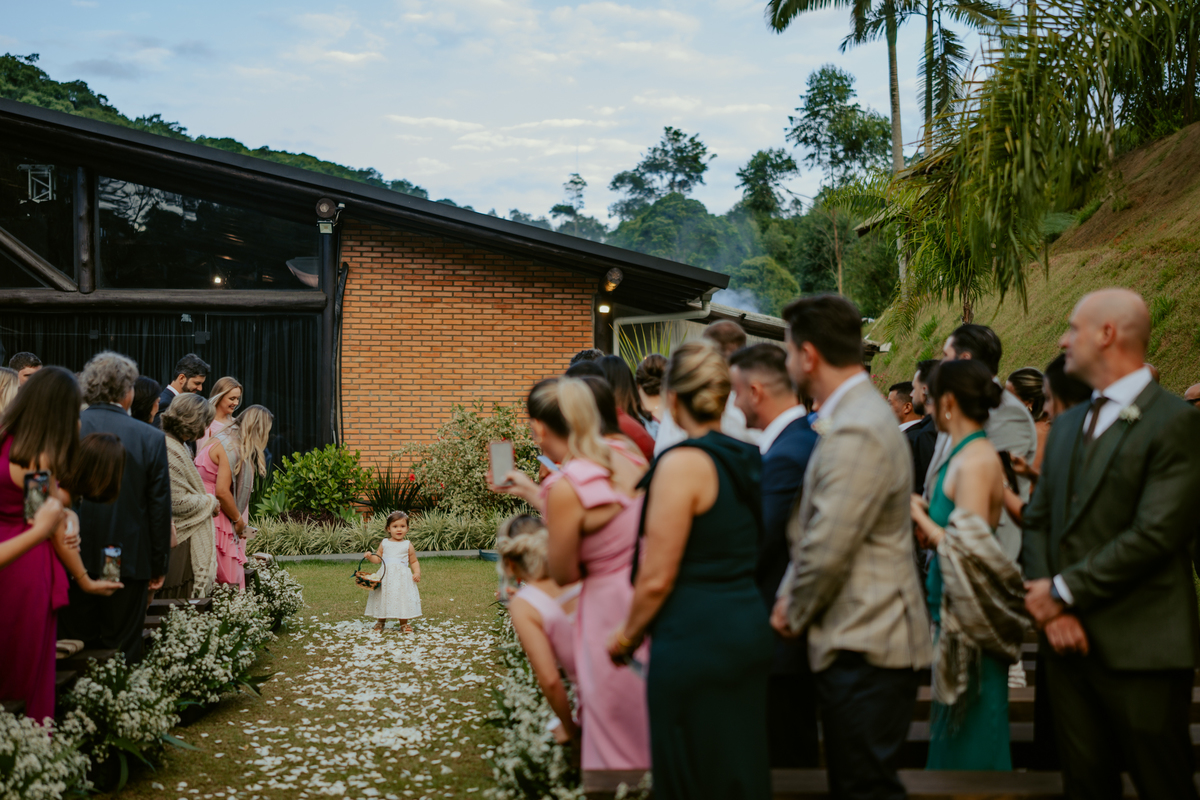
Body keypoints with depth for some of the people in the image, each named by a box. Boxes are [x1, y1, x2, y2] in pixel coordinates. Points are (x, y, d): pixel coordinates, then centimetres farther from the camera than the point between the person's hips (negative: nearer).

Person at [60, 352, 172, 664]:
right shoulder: (151, 438, -7)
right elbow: (159, 507, -3)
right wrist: (159, 566, 6)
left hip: (74, 558, 2)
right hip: (129, 562, -1)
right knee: (122, 651, 8)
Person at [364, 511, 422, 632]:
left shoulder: (407, 545, 5)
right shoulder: (384, 543, 8)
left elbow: (414, 562, 9)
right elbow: (378, 558, 12)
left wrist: (417, 573, -6)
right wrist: (370, 556, -8)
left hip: (402, 577, -1)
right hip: (386, 577, 1)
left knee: (402, 598, -3)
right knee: (383, 598, 5)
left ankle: (404, 623, 11)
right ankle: (380, 622, 23)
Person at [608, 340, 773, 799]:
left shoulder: (682, 464, -15)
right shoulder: (749, 459, 7)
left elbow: (657, 579, -15)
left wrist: (627, 636, 2)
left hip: (695, 638, -8)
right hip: (751, 629, 8)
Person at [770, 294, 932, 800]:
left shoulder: (855, 433, -21)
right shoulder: (853, 414, 13)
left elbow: (829, 549, -22)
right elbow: (811, 527, 18)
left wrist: (794, 614, -6)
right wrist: (791, 596, 7)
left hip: (865, 649, -10)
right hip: (862, 642, 10)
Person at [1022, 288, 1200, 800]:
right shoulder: (1067, 426, 15)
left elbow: (1154, 535, -17)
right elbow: (1037, 521, 12)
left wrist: (1064, 591, -12)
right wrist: (1046, 601, -5)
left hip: (1141, 650, -7)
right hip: (1070, 642, 7)